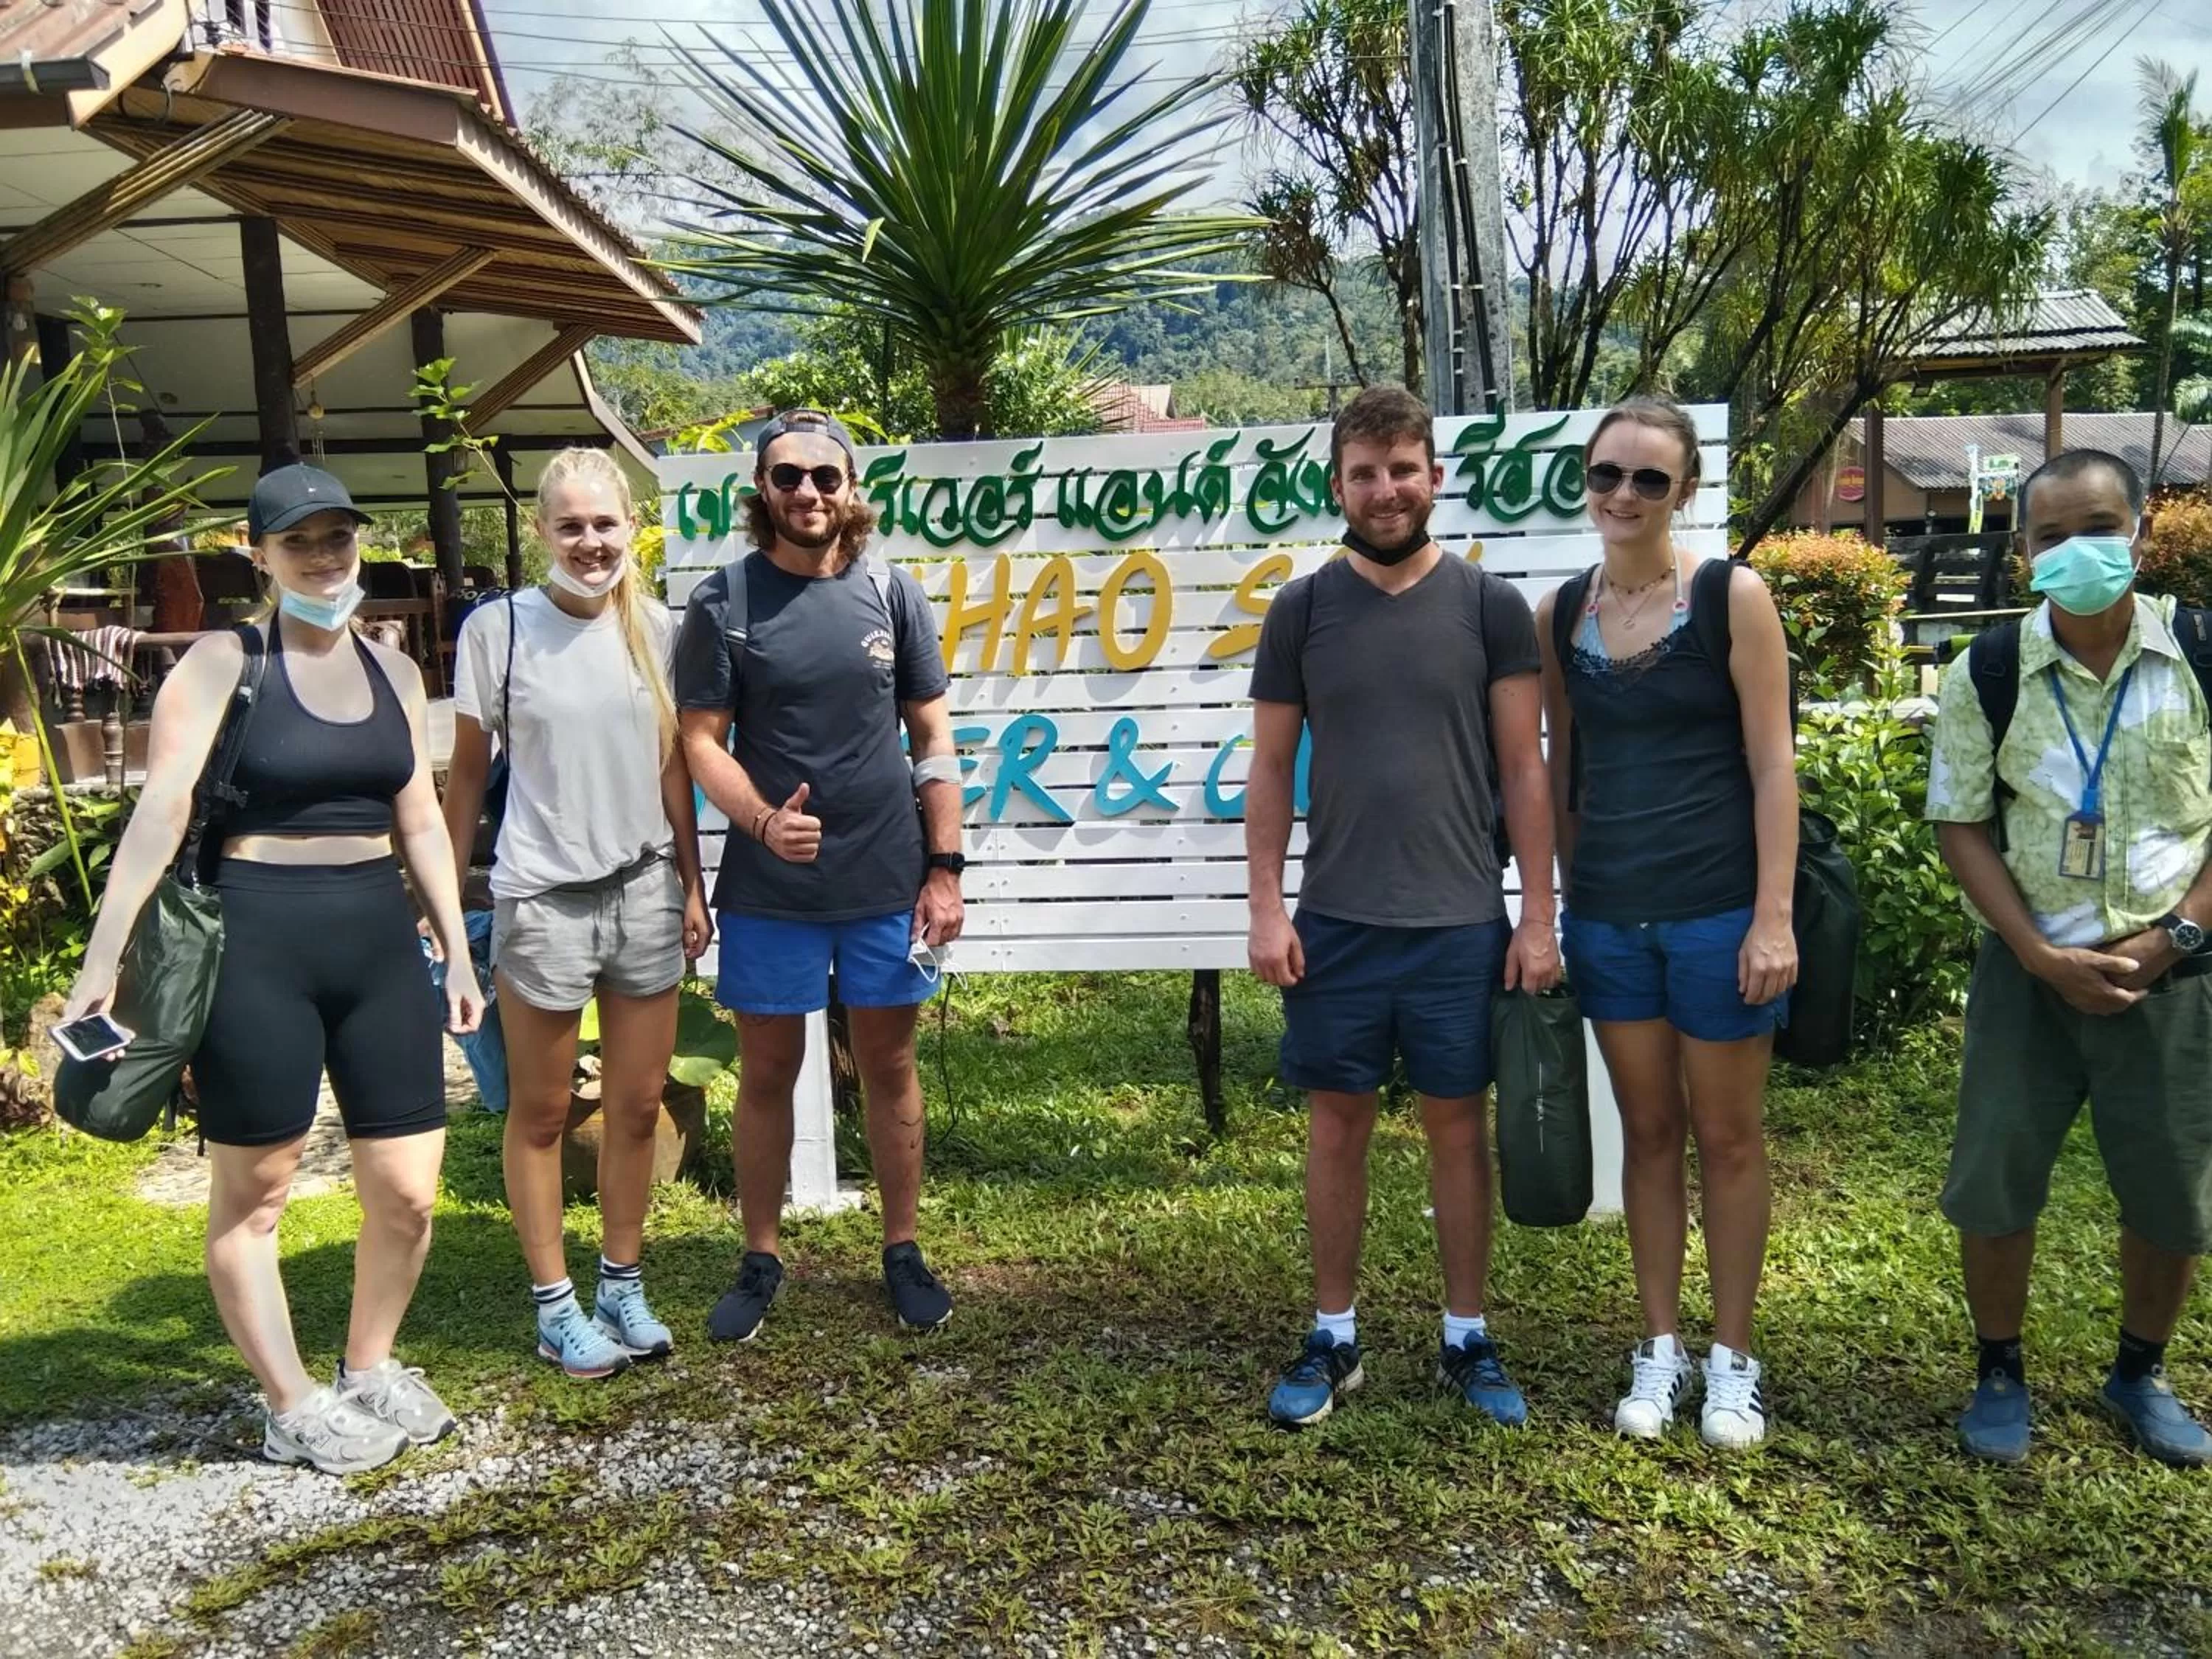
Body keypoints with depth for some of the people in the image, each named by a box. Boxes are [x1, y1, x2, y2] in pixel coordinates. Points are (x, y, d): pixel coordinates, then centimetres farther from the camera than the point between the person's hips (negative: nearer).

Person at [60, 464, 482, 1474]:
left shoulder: (393, 672, 10)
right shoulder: (223, 663, -5)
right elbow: (161, 813, -14)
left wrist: (457, 955, 12)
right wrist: (102, 959, -20)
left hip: (377, 937, 5)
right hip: (256, 942, -5)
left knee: (407, 1191, 7)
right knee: (252, 1192, 8)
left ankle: (368, 1372, 30)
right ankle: (294, 1410, 24)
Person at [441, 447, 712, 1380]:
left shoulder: (654, 626, 4)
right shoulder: (500, 627, -5)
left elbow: (671, 766, 8)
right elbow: (468, 770, -1)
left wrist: (692, 885, 8)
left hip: (645, 890, 3)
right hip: (542, 896, -3)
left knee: (638, 1104, 10)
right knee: (541, 1112, 8)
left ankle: (624, 1287, 26)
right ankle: (555, 1307, 21)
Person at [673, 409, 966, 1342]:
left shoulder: (893, 594, 2)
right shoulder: (725, 601, -2)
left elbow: (932, 738, 5)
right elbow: (701, 740, -2)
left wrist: (945, 867, 1)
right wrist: (762, 819, -21)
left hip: (886, 881, 1)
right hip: (769, 886, -1)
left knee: (889, 1064, 11)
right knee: (767, 1071, 10)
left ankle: (902, 1252, 26)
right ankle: (760, 1260, 25)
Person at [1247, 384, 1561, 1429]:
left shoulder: (1489, 605, 2)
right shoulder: (1302, 609, 3)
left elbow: (1522, 769, 2)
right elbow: (1270, 769, 5)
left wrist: (1538, 917, -2)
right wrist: (1266, 909, -3)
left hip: (1462, 923, 0)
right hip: (1335, 922, 1)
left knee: (1457, 1123, 9)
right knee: (1338, 1122, 8)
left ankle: (1467, 1339, 24)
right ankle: (1333, 1338, 22)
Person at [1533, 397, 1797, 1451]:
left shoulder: (1732, 596, -6)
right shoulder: (1559, 613, 4)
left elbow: (1772, 763, -7)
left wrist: (1774, 915, -12)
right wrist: (1564, 898, 9)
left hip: (1719, 909, -3)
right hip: (1607, 916, 3)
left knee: (1726, 1136, 8)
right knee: (1648, 1132, 13)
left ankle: (1731, 1359, 24)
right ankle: (1660, 1349, 27)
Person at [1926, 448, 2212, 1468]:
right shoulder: (1988, 675, -5)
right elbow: (1962, 826, -3)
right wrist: (2042, 956, -12)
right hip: (2029, 966, 0)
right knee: (1991, 1181, 3)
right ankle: (1999, 1374, 24)